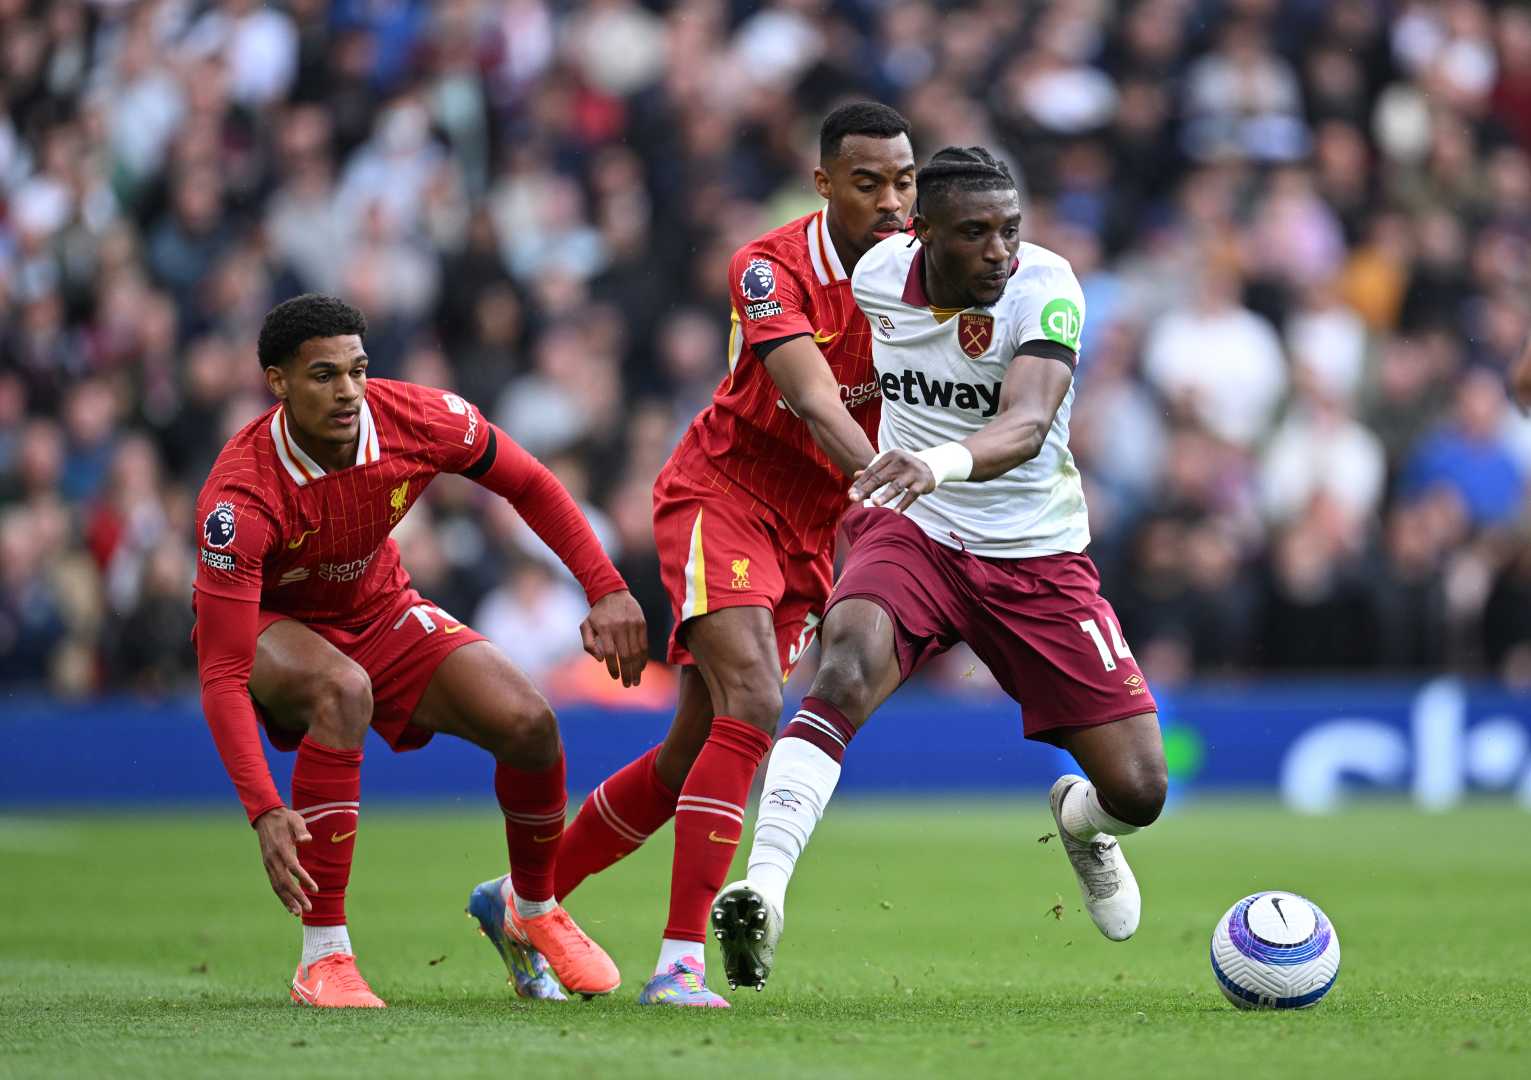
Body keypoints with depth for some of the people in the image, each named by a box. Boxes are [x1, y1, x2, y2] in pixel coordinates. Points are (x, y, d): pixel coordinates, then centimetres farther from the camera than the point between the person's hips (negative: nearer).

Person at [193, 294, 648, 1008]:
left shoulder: (414, 419, -23)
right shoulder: (241, 496, -35)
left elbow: (527, 485, -2)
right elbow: (222, 676, -38)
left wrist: (606, 590, -9)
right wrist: (265, 813, -48)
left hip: (381, 614, 4)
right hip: (269, 628, -4)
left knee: (527, 724, -15)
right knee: (343, 690, -38)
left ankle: (533, 914, 15)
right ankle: (323, 956, -32)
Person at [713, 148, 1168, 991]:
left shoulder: (1045, 290, -20)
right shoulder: (878, 273, -7)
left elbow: (1028, 423, -39)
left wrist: (940, 463, -58)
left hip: (1038, 558, -1)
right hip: (913, 536, 1)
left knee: (1137, 791, -4)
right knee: (847, 670, -33)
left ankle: (1081, 825, 35)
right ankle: (764, 888, -40)